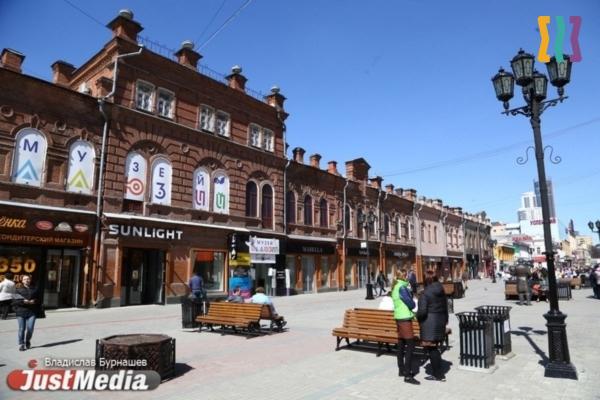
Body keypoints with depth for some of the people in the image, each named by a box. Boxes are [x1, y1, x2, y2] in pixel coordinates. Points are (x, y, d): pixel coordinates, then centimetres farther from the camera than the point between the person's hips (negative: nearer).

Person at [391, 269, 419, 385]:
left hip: (399, 317, 10)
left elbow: (402, 302, 10)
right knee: (410, 345, -8)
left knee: (401, 344, 15)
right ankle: (407, 375, -7)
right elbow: (411, 304, -15)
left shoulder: (395, 287, 11)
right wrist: (413, 303, 6)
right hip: (405, 318, -10)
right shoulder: (402, 287, -18)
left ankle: (401, 370, 24)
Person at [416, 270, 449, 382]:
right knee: (434, 348, 16)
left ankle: (439, 375, 10)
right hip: (440, 321, 8)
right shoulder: (441, 291, 7)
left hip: (429, 323, -8)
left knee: (431, 349, 3)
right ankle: (437, 373, 24)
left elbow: (422, 311, -20)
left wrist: (417, 316, 0)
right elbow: (445, 306, 13)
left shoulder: (425, 293, -16)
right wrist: (445, 320, 22)